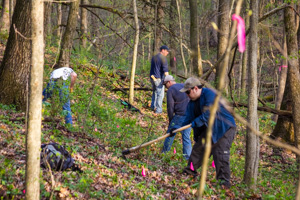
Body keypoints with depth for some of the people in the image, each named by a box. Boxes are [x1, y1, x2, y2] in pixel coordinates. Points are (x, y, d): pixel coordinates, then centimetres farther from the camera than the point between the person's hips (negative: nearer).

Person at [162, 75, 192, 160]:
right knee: (186, 137, 11)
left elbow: (170, 107, -5)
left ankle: (164, 152, 16)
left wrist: (170, 120, 3)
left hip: (179, 115, -6)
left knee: (170, 134, 8)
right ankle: (188, 157, 9)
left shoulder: (170, 90, -2)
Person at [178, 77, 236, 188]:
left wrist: (195, 123, -31)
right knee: (198, 147, 14)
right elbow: (188, 118, 1)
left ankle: (224, 181, -15)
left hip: (224, 128, -9)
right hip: (210, 128, 9)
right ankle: (191, 169, 31)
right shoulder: (193, 102, 5)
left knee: (220, 152, -17)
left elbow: (210, 114, -32)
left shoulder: (209, 95, -23)